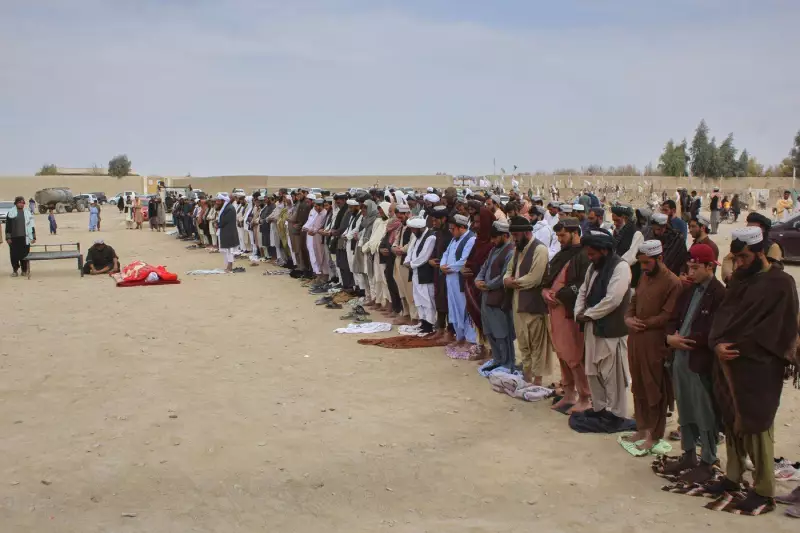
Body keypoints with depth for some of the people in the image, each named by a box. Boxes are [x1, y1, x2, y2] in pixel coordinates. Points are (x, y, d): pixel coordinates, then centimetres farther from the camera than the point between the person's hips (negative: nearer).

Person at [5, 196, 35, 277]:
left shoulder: (27, 212, 9)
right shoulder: (11, 212, 4)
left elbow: (32, 225, 8)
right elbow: (8, 226, 4)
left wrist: (33, 237, 3)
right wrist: (8, 237, -1)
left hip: (25, 237, 1)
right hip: (14, 237, -1)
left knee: (24, 254, 2)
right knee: (14, 254, 1)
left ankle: (24, 270, 13)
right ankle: (15, 270, 13)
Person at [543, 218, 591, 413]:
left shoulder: (584, 256, -13)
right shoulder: (561, 255, 17)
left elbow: (584, 287, -21)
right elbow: (547, 278, 22)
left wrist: (560, 294, -16)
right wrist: (545, 291, 1)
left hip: (571, 312, -9)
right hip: (556, 310, 9)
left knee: (573, 357, -5)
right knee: (562, 355, 16)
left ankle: (585, 399, 6)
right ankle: (569, 394, 27)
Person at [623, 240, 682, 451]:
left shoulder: (672, 282, -12)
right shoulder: (644, 278, 14)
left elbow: (667, 316, -16)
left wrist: (643, 324, -14)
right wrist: (628, 318, -1)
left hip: (655, 343, -8)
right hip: (635, 340, 8)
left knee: (655, 390, 3)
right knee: (638, 387, 15)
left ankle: (654, 434, 14)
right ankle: (642, 428, 27)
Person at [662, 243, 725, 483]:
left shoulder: (719, 294, -14)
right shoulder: (688, 290, 12)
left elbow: (713, 332, -20)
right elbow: (674, 318, 14)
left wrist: (684, 340, -16)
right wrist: (671, 337, -5)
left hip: (701, 362, -8)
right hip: (680, 358, 8)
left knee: (705, 415, 3)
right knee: (685, 411, 18)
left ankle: (707, 463, 15)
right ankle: (688, 455, 31)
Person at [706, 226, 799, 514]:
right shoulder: (739, 279, 12)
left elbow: (774, 331, -13)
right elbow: (723, 315, 8)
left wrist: (735, 347, -15)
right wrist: (717, 344, -10)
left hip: (758, 369, -6)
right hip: (730, 365, 6)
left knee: (756, 426, -2)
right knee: (732, 421, 13)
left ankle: (764, 491, 9)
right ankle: (733, 476, 26)